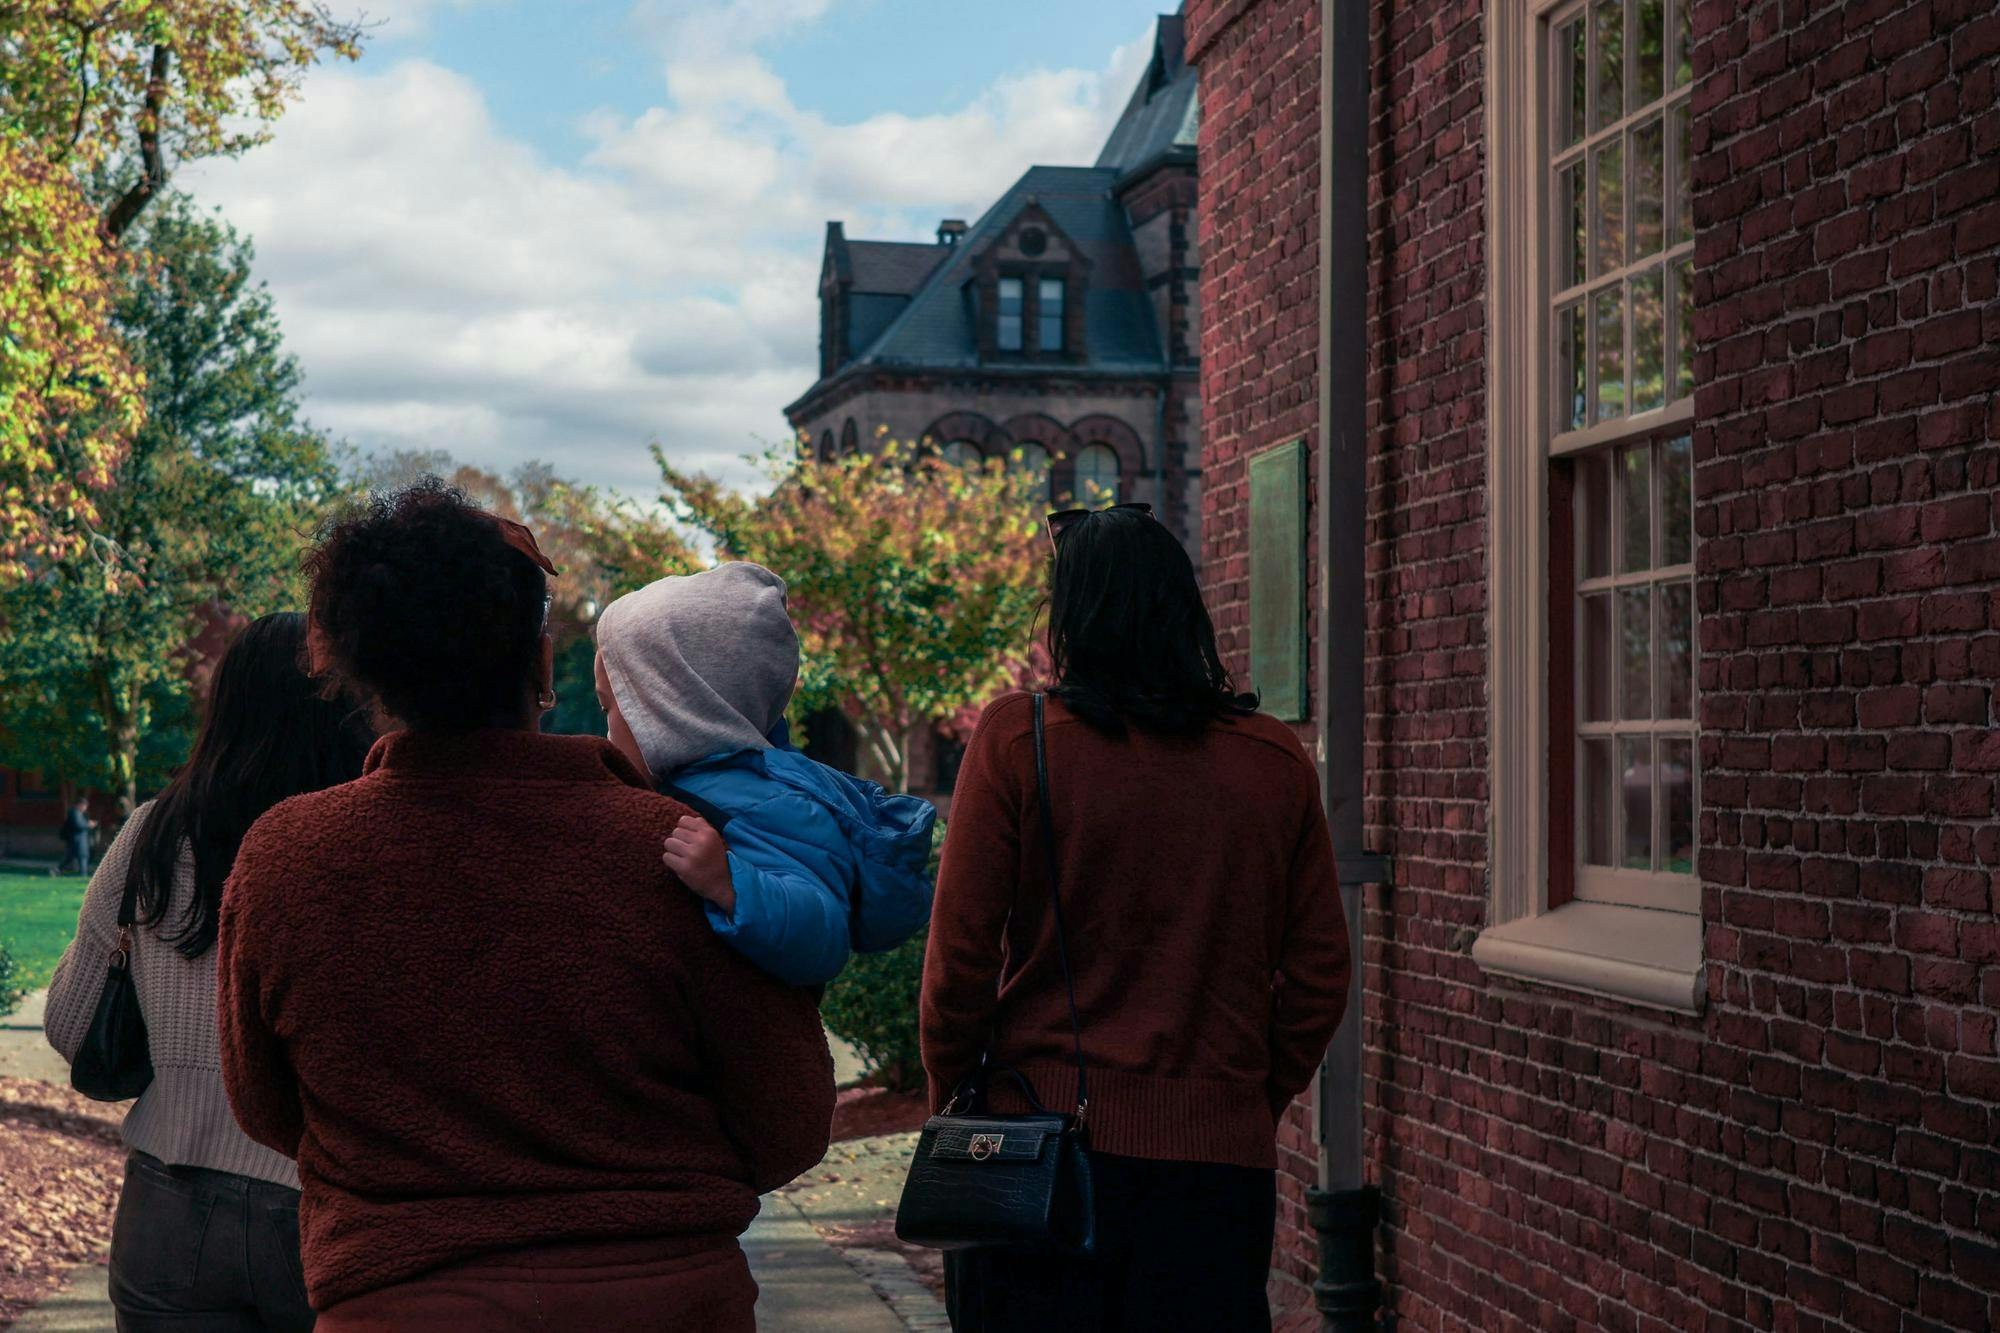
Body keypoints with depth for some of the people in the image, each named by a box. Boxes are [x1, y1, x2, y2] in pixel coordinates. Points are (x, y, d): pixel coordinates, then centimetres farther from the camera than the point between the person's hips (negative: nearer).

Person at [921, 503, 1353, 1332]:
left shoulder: (1016, 740, -7)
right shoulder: (1276, 763, 2)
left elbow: (960, 955, -6)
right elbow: (1320, 977, 5)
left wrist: (949, 1108, 7)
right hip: (1223, 1157, 2)